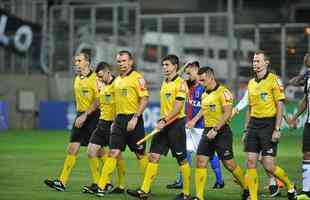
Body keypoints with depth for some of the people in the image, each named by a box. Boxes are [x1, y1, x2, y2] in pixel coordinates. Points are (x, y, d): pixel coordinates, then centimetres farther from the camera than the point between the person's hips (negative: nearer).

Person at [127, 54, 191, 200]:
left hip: (176, 123, -8)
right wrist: (161, 121, 17)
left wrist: (165, 121, -22)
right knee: (153, 156, 0)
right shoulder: (164, 83, 15)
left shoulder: (180, 83, -10)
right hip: (164, 124, 8)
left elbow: (178, 107, -17)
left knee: (181, 160, 0)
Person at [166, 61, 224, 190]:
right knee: (186, 152, 6)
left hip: (202, 126, -8)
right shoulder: (190, 86, 12)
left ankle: (219, 181, 10)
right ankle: (180, 181, 9)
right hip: (190, 126, 8)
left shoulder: (204, 87, -12)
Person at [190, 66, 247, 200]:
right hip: (207, 132, 7)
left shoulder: (223, 92, -12)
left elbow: (227, 113, -19)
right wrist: (194, 120, 13)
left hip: (222, 132, -7)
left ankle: (247, 188, 17)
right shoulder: (204, 94, 12)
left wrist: (215, 130, -23)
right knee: (200, 161, -4)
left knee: (229, 164, -3)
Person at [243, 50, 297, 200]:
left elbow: (280, 106, -10)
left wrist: (277, 130, -16)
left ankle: (290, 186, 17)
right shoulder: (251, 83, 13)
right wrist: (246, 130, 16)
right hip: (253, 124, 6)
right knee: (251, 162, -2)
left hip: (268, 124, -6)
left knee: (268, 165, -7)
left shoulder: (274, 80, -7)